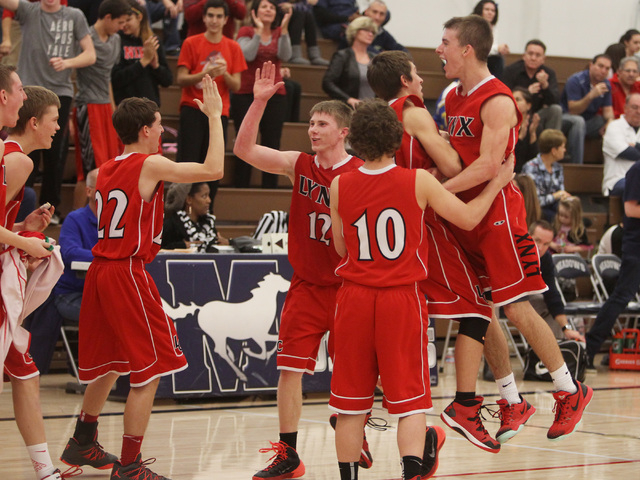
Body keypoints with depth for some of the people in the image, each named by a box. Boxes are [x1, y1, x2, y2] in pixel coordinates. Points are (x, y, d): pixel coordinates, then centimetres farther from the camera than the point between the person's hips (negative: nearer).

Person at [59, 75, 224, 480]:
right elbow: (213, 169, -16)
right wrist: (214, 116, -8)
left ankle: (82, 444, 35)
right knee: (151, 369, -3)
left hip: (101, 271, 9)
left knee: (109, 363, 23)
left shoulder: (105, 170, 12)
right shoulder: (151, 165, -12)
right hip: (128, 275, -9)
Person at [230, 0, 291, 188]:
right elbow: (248, 55, -15)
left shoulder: (279, 33, 9)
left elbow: (285, 56, -9)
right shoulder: (246, 32, 3)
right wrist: (259, 30, -19)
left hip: (275, 96, 2)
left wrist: (284, 28, -18)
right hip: (247, 94, -2)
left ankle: (270, 190, 4)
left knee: (272, 145, 0)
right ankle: (241, 189, 2)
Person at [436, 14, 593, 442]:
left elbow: (488, 166, -23)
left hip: (497, 211, -9)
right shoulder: (454, 98, 13)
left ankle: (571, 391, 4)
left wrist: (438, 191, -24)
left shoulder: (497, 101, -15)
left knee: (517, 308, -9)